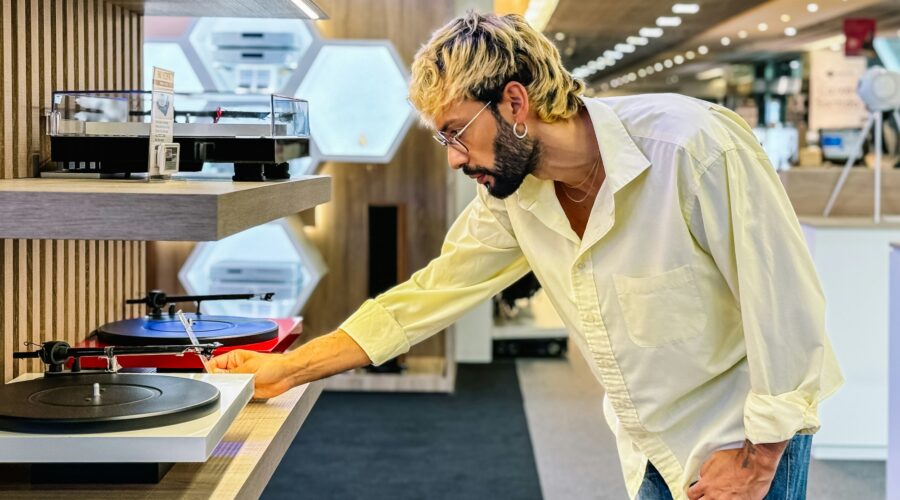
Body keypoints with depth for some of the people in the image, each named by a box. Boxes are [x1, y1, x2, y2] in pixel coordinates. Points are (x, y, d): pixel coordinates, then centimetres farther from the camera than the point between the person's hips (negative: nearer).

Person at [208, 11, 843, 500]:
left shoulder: (695, 148, -25)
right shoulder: (512, 197, -5)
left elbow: (786, 303, -21)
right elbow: (426, 297, 3)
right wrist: (289, 369, 1)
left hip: (745, 445, -6)